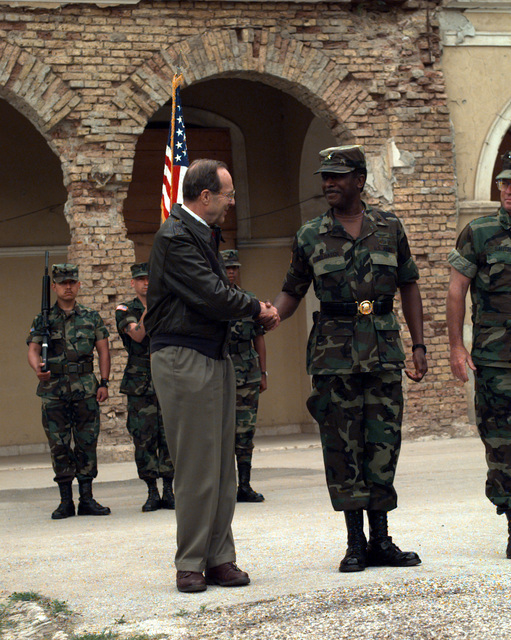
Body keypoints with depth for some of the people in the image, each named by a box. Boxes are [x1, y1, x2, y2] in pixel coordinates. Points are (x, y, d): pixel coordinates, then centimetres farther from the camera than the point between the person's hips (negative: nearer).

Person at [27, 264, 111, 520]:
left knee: (87, 444, 1)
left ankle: (87, 499, 7)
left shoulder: (91, 317, 10)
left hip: (86, 389, 1)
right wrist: (37, 368, -24)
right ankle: (65, 501, 7)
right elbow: (33, 350, -1)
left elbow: (103, 350, 9)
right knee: (60, 447, 1)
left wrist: (104, 383, -1)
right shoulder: (42, 320, 7)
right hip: (54, 390, -1)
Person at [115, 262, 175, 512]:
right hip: (139, 385, -1)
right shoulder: (126, 310, 5)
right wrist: (150, 307, -21)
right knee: (143, 439, -1)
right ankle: (152, 493, 7)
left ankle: (168, 492, 6)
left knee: (169, 437, -1)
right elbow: (138, 335, -13)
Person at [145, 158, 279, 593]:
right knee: (196, 466, -6)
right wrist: (256, 309, -2)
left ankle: (219, 558, 11)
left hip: (215, 357, 9)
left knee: (222, 464, 7)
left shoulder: (205, 233, 18)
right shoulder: (175, 237, -13)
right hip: (184, 359, -9)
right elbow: (212, 296, -18)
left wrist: (256, 309, 3)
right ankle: (191, 563, 2)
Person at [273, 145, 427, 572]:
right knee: (342, 446, -1)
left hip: (384, 348, 1)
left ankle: (381, 541, 10)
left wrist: (419, 345, 7)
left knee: (383, 443, 2)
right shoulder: (310, 237, 4)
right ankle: (356, 543, 6)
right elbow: (292, 293, 11)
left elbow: (409, 287, 13)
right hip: (334, 350, -1)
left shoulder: (389, 228, 7)